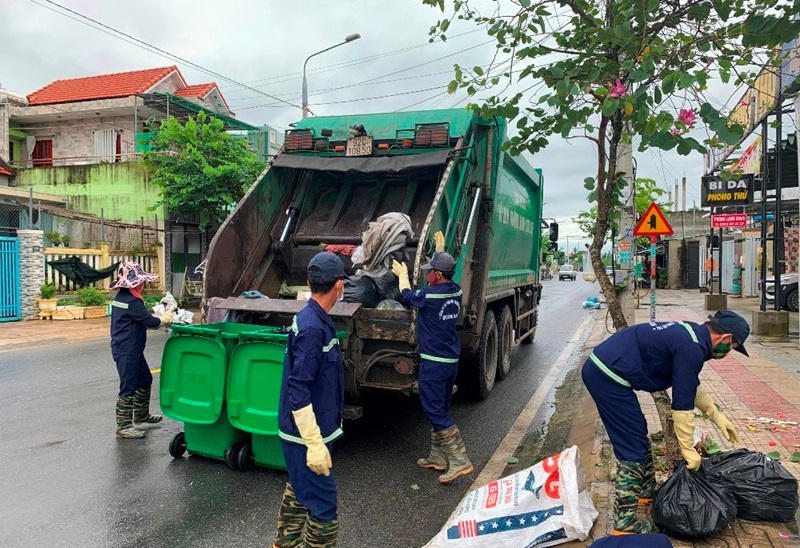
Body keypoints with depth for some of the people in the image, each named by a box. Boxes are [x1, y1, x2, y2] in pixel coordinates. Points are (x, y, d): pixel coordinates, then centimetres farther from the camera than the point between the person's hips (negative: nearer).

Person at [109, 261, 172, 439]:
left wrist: (157, 318, 4)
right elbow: (150, 321, -19)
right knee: (128, 388, -2)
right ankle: (123, 426, 6)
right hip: (127, 352, -10)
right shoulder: (132, 301, -22)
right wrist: (164, 319, -2)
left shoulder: (121, 297, 10)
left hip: (132, 350, 10)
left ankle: (141, 414, 35)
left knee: (145, 380, 21)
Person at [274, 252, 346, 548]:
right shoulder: (313, 327, -25)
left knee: (298, 492, 26)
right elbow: (298, 389, -27)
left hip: (304, 430, 10)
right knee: (322, 507, -2)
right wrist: (315, 443, -26)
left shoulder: (311, 318, 6)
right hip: (307, 434, -10)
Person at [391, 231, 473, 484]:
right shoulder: (456, 291, 2)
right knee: (441, 408, 17)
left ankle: (459, 459, -4)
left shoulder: (429, 295, -19)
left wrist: (403, 275, 21)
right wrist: (440, 250, 37)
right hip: (452, 359, 8)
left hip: (433, 361, -8)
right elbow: (445, 271, 26)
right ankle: (438, 456, 27)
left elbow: (406, 296, 4)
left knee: (435, 410, -3)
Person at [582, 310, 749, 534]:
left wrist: (717, 416, 31)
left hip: (599, 366, 10)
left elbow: (693, 386, 31)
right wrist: (689, 450, 1)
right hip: (607, 375, -10)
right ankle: (625, 522, 5)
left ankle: (647, 491, 40)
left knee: (639, 435, 23)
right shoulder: (692, 348, -14)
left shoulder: (691, 333, 16)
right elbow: (682, 403, -10)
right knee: (633, 448, -3)